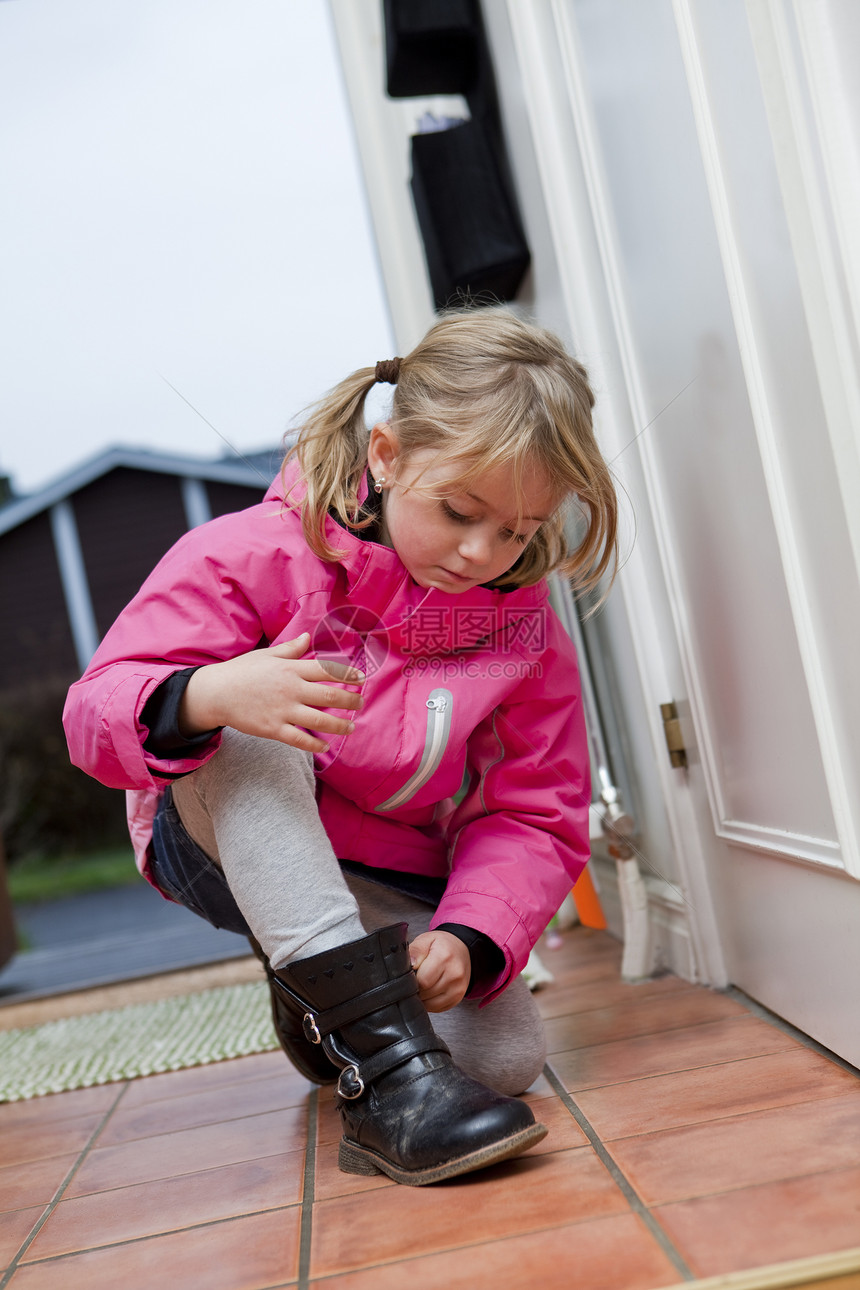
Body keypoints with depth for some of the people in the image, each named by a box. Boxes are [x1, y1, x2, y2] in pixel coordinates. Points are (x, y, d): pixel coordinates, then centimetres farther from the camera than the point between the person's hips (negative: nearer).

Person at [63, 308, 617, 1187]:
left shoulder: (525, 635, -8)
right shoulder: (259, 556, -19)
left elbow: (536, 819, -6)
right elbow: (98, 714, -22)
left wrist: (467, 935, -26)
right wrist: (208, 697, -46)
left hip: (390, 886, 3)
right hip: (226, 848, -2)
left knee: (507, 1056, -21)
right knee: (239, 731, -36)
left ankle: (320, 991, 15)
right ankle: (380, 1055, -41)